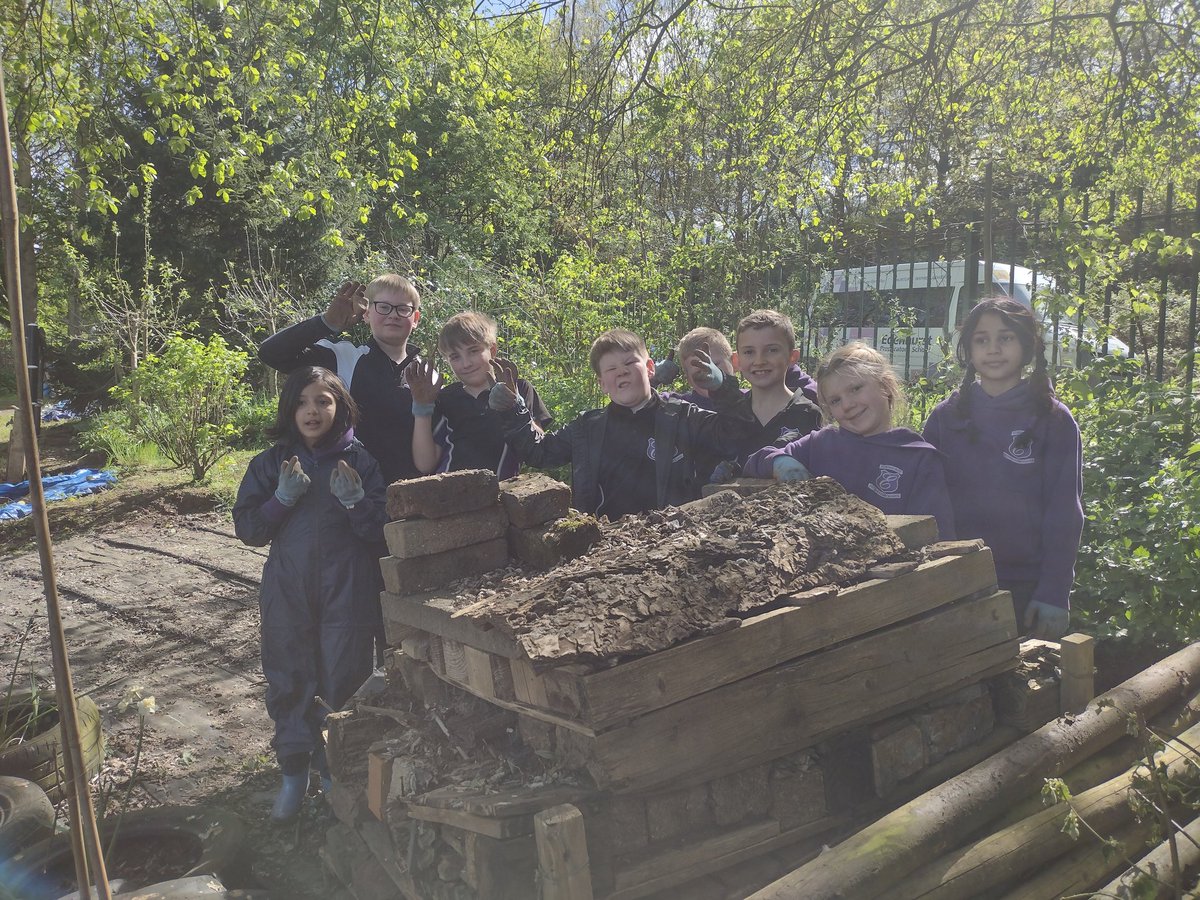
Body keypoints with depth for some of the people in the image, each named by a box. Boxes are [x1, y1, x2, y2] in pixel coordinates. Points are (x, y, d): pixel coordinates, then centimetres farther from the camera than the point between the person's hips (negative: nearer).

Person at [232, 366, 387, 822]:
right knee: (289, 682, 8)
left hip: (347, 592, -1)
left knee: (342, 683, 3)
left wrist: (355, 501, -22)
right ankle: (294, 773, 27)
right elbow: (247, 529, 1)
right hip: (288, 591, 2)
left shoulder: (359, 461, -2)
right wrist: (283, 498, -14)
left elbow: (381, 530, -3)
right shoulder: (270, 464, 3)